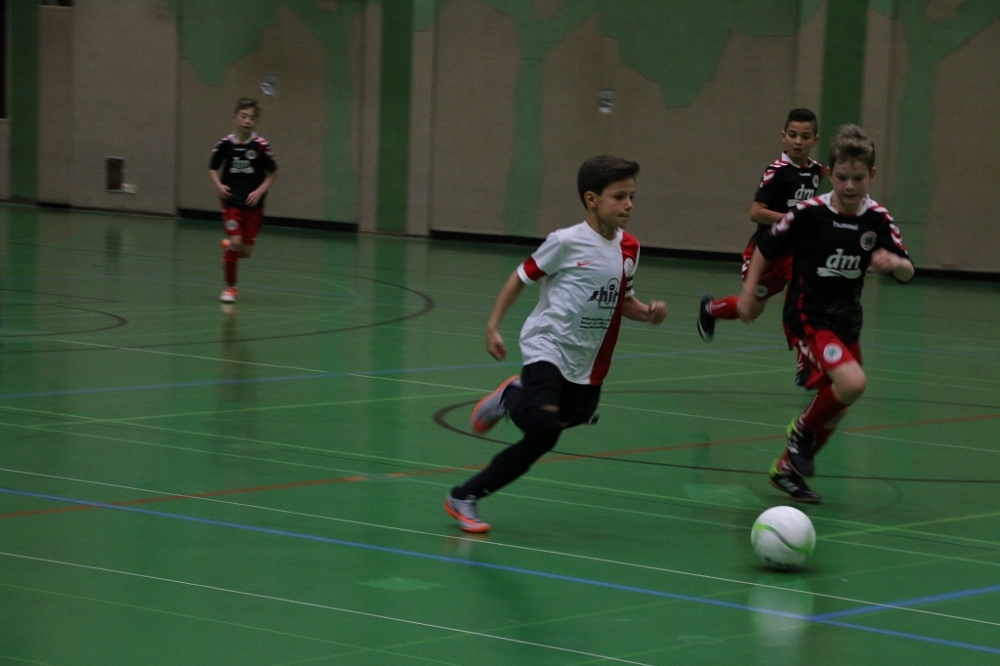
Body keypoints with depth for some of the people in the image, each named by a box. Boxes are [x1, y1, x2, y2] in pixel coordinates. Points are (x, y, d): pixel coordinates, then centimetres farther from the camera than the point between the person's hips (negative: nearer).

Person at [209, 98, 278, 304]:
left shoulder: (261, 146, -11)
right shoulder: (225, 144, -7)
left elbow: (272, 172, 0)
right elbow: (213, 168, 6)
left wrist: (260, 191, -12)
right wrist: (218, 185, -11)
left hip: (253, 205, 1)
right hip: (232, 203, -1)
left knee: (245, 251, 3)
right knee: (235, 242, -13)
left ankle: (227, 247, 41)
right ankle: (230, 287, 5)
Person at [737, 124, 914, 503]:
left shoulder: (878, 220, -4)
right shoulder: (809, 213, -14)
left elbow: (907, 273, -5)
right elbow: (766, 248, -1)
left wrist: (894, 262, -27)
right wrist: (749, 294, -3)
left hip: (847, 322, 6)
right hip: (808, 318, -6)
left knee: (836, 407, 12)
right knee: (852, 383, -27)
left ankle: (788, 468, 33)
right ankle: (803, 430, 0)